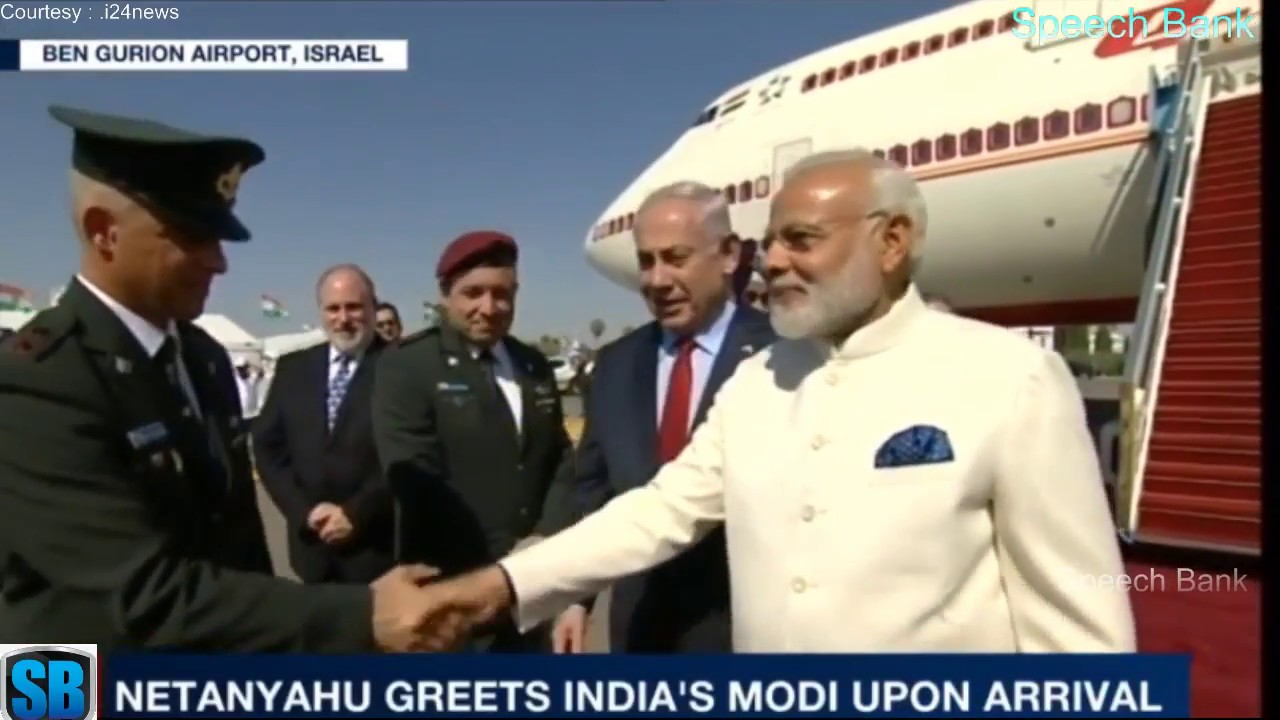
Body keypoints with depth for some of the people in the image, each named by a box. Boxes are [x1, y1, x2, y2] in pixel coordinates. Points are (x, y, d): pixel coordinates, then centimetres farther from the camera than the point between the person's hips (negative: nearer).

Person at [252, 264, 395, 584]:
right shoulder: (293, 368, 8)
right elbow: (268, 446, 7)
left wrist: (357, 513, -14)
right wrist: (304, 510, -5)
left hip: (379, 546, -4)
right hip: (313, 543, 4)